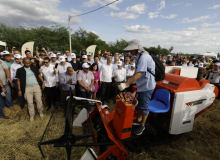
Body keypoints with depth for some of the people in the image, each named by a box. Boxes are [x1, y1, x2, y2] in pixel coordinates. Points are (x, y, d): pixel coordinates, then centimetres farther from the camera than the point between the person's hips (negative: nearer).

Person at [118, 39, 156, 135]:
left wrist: (126, 84, -32)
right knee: (140, 104, 22)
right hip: (142, 85, 10)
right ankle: (138, 120, 41)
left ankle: (142, 125, 24)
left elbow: (138, 74, -31)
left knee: (144, 107, 5)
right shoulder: (140, 56, 8)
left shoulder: (144, 57, -24)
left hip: (147, 86, -10)